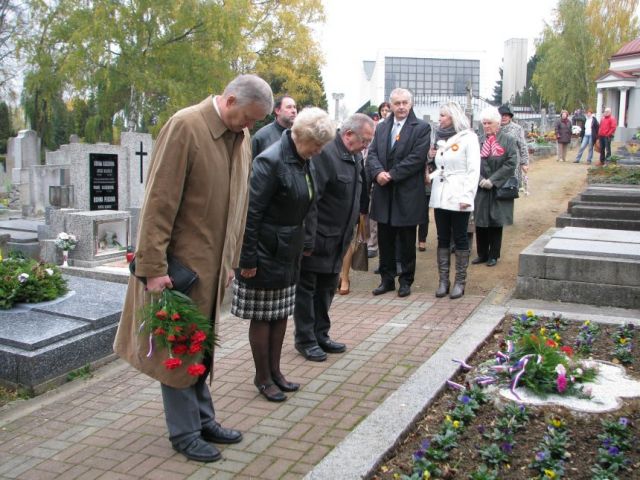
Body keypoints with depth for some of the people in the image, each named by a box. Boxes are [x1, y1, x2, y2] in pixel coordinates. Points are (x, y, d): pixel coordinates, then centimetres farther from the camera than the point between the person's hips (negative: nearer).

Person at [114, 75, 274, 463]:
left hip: (214, 264, 7)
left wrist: (231, 260, 14)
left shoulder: (242, 136, 7)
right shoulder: (185, 126, -16)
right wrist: (153, 266, -20)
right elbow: (159, 200, -18)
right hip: (179, 262, -7)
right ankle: (184, 433, 19)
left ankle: (203, 420, 31)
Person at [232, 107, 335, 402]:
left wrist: (302, 243, 13)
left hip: (288, 250, 8)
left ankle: (274, 371, 32)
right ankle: (263, 378, 22)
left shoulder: (301, 160, 5)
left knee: (281, 313, 17)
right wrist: (248, 259, -19)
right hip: (265, 252, -8)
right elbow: (251, 211, -20)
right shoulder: (271, 161, -21)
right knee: (262, 316, 6)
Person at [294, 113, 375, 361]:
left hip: (337, 240, 9)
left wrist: (349, 234, 16)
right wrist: (307, 240, -23)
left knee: (326, 289, 17)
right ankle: (305, 340, 17)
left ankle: (321, 335, 30)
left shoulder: (356, 157, 9)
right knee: (307, 289, 5)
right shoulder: (324, 154, -20)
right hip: (317, 239, -9)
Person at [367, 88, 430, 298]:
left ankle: (406, 281, 19)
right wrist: (378, 172, -15)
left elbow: (417, 158, -14)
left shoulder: (421, 128, -4)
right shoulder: (381, 127, 12)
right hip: (383, 193, 4)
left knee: (406, 242, 6)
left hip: (407, 194, -4)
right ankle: (387, 279, 23)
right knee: (385, 240, 11)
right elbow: (372, 154, 5)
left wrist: (392, 175, -17)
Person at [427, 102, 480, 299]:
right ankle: (443, 280, 13)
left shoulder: (468, 138, -4)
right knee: (443, 239, 7)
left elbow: (473, 171, -9)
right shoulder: (441, 139, 15)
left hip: (458, 198, -6)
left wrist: (467, 197, -17)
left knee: (460, 238, 1)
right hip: (440, 196, 6)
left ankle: (460, 281, 8)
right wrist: (431, 176, 0)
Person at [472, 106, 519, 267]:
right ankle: (482, 254, 20)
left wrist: (492, 180, -15)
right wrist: (480, 179, -12)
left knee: (495, 223, 5)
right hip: (481, 189, 3)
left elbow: (511, 163, -9)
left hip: (499, 189, -2)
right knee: (480, 222, 6)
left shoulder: (508, 141, -2)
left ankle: (493, 255, 16)